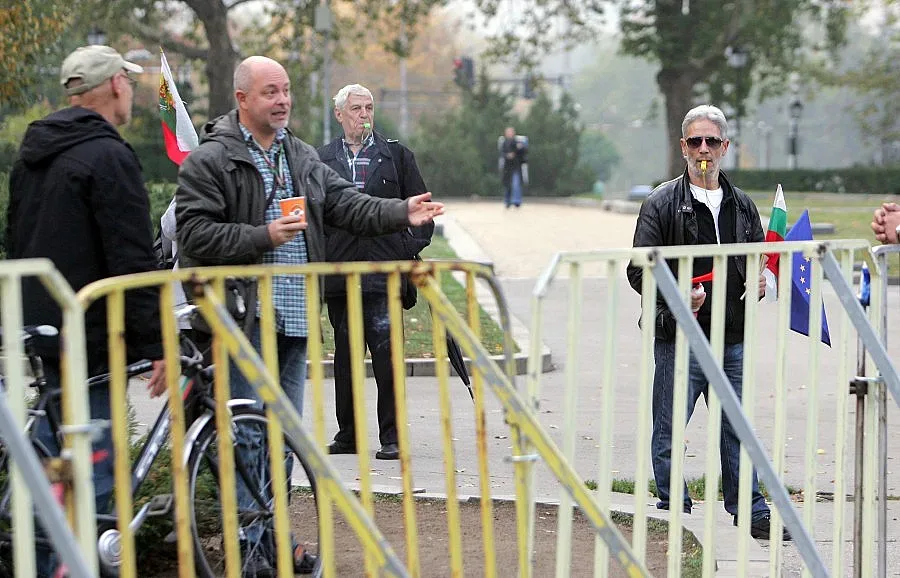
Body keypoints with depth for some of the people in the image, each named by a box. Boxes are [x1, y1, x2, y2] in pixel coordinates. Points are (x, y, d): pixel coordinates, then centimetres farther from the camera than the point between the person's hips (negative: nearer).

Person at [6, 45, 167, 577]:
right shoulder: (109, 157, -15)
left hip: (45, 331, 9)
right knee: (93, 469, -6)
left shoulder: (33, 154, 15)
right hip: (93, 339, -9)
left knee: (55, 460, 18)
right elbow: (133, 263, -19)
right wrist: (155, 344, -15)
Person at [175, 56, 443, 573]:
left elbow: (347, 205, 6)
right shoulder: (210, 161, -8)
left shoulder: (302, 157, 14)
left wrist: (401, 213, -10)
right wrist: (263, 237, -20)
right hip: (244, 316, -7)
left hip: (294, 317, 7)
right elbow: (196, 234, -15)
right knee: (248, 432, -6)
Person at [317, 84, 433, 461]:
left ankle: (391, 437, -4)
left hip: (383, 269, -2)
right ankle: (347, 434, 17)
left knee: (385, 352, -9)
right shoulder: (321, 159, 11)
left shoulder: (396, 155, 8)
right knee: (344, 355, 8)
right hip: (338, 271, 2)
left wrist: (413, 246, -2)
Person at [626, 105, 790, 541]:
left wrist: (761, 280, 1)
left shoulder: (742, 205, 13)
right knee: (669, 434, 1)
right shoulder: (662, 204, -2)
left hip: (732, 339, 4)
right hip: (678, 340, -4)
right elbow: (639, 270, -7)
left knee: (737, 430, 11)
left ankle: (750, 512, 22)